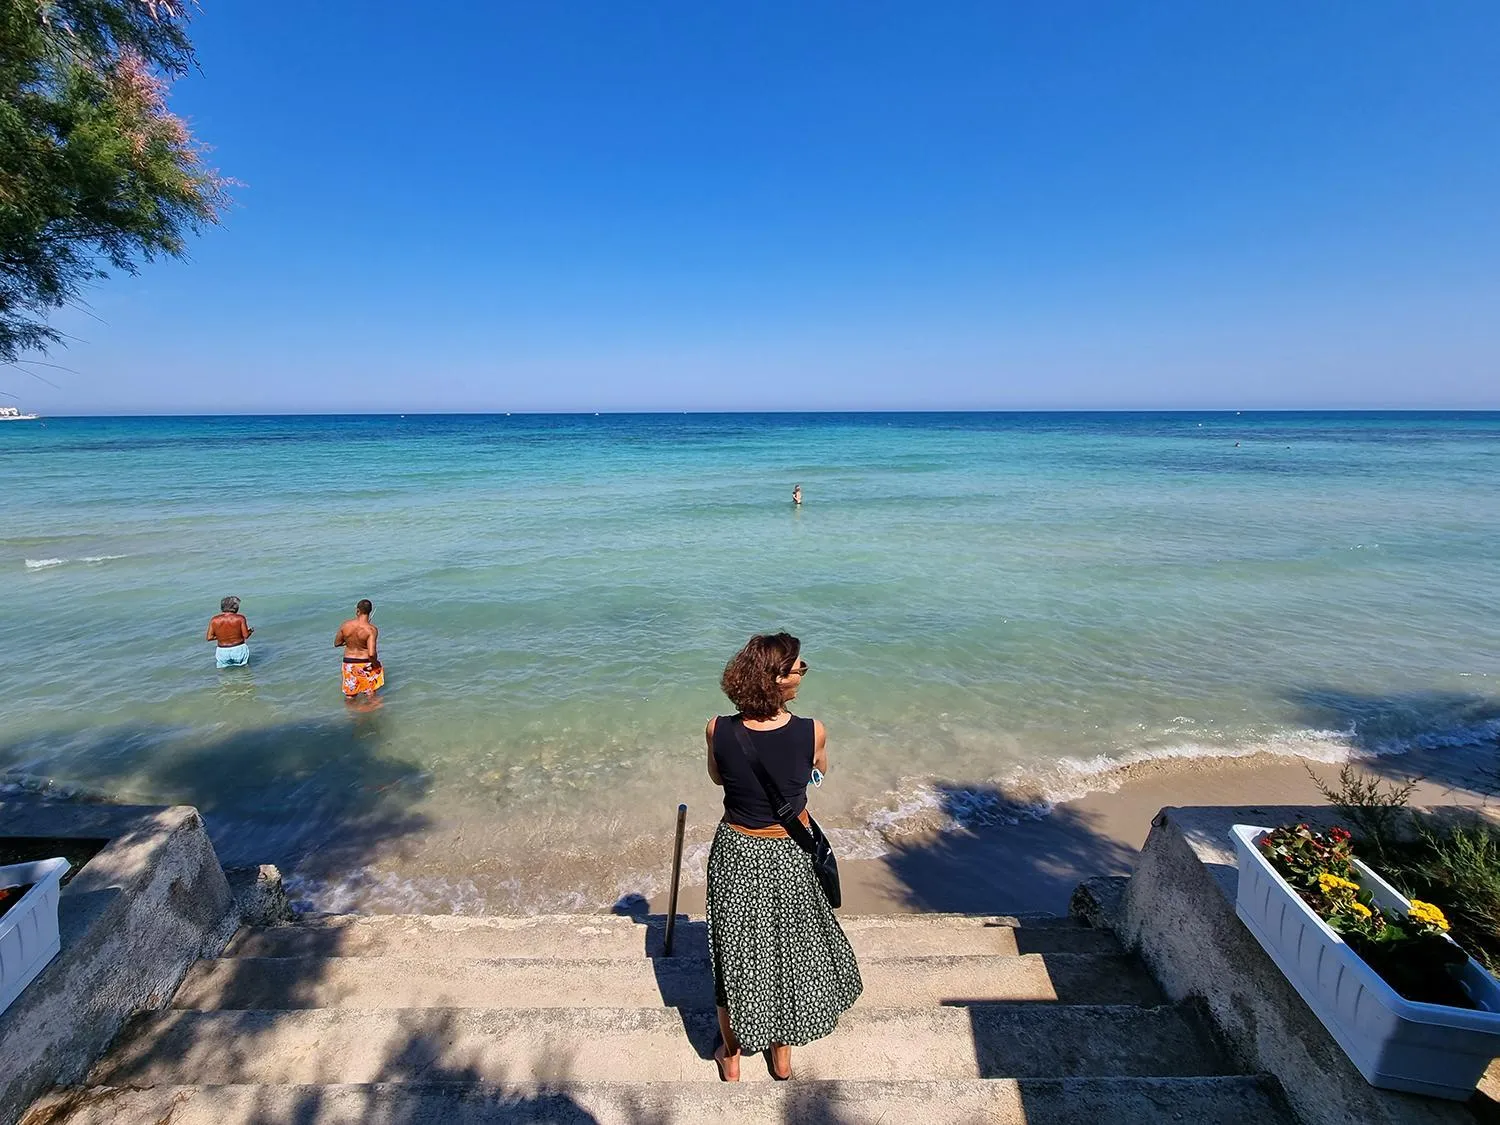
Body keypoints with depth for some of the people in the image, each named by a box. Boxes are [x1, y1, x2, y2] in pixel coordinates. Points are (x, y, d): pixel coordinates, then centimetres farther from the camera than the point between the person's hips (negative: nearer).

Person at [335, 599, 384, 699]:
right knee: (370, 694, 17)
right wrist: (375, 664, -10)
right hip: (365, 664, -4)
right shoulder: (371, 629, -22)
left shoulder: (345, 625, -11)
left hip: (348, 663, 4)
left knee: (349, 694, 22)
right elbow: (371, 654, -29)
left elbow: (336, 643, 4)